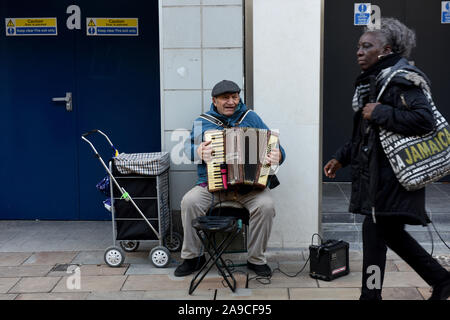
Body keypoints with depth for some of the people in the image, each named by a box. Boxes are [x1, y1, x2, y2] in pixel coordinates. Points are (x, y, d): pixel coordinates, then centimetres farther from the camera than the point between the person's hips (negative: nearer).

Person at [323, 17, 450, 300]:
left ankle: (371, 295, 9)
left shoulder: (401, 80, -14)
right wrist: (342, 157, 15)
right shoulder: (373, 81, 15)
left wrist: (380, 113, -23)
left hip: (392, 174, -9)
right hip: (376, 173, 9)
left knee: (375, 231, -4)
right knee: (391, 232, 14)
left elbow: (425, 119, -26)